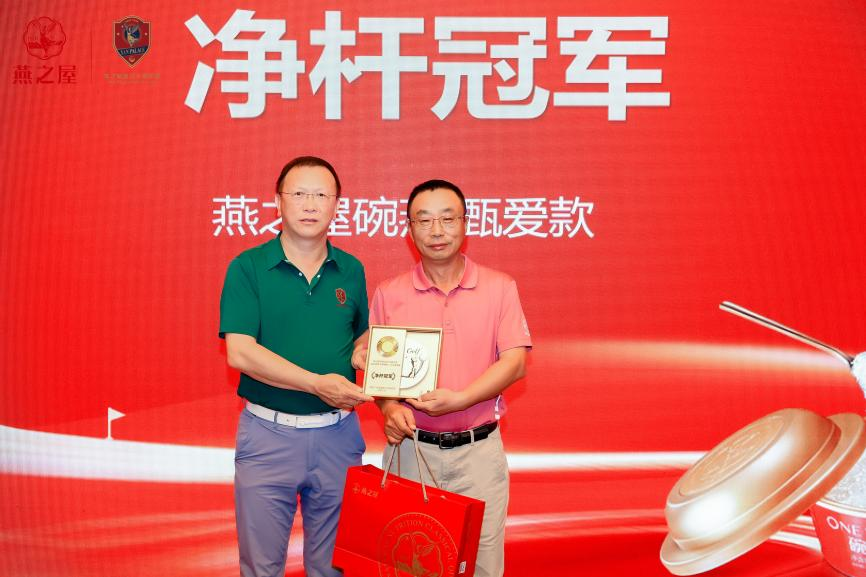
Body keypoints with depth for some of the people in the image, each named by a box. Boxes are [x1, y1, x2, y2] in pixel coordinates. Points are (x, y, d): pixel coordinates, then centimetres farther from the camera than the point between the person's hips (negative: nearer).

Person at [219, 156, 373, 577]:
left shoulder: (351, 270, 5)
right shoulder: (248, 267, -6)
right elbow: (240, 353, -15)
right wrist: (317, 384, -20)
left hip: (339, 434, 3)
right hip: (268, 433, -2)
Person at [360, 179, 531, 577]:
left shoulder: (499, 287, 1)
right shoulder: (388, 294, 3)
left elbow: (515, 361, -5)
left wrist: (459, 399, -18)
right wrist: (390, 408, -13)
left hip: (479, 451, 0)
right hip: (411, 449, 1)